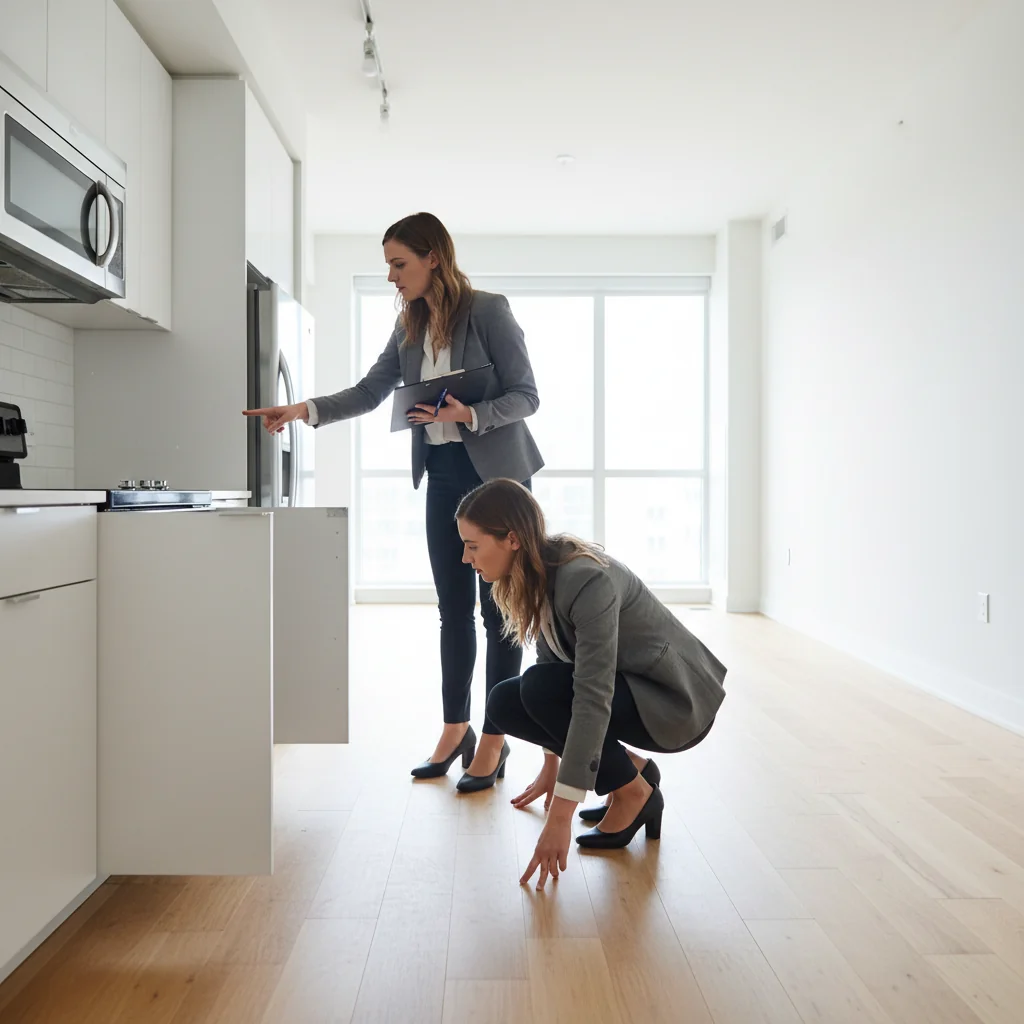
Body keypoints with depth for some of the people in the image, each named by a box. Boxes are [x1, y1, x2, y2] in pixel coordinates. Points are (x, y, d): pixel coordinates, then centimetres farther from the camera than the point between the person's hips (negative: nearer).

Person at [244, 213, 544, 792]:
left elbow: (526, 395, -10)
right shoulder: (409, 325, 10)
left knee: (499, 608, 1)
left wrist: (469, 414, -25)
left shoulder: (489, 311, -8)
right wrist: (306, 410, -5)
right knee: (454, 609, 11)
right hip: (443, 476, 6)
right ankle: (455, 730, 24)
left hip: (496, 474, -6)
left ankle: (494, 742, 13)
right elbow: (370, 392, 8)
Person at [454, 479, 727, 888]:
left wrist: (560, 816, -33)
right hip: (624, 687, 8)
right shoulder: (537, 574, -5)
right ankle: (625, 767, 7)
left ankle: (634, 795, -7)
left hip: (677, 700, -8)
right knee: (503, 704, -6)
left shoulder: (586, 580, -31)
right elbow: (551, 661, 5)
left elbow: (592, 699, -35)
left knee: (541, 687, -27)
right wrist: (551, 765, 12)